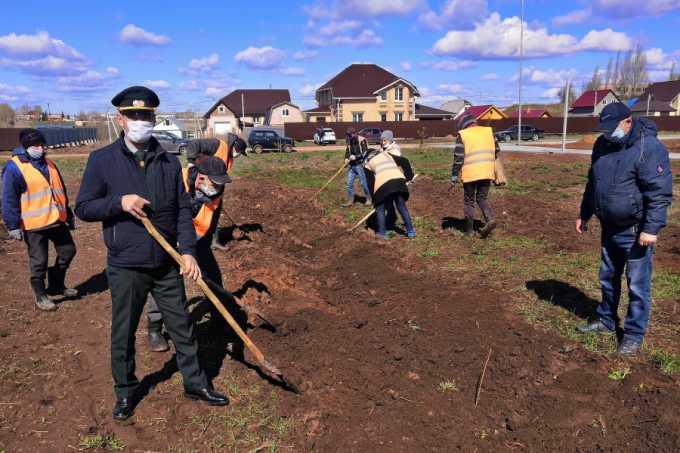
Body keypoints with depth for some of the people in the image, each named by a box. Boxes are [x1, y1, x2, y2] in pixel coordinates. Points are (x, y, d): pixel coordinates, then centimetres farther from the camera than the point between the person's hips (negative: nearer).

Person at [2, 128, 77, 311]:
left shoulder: (49, 164, 13)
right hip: (34, 224, -7)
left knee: (68, 251, 14)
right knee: (39, 261, 3)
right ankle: (40, 296, 18)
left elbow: (61, 191, 20)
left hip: (57, 220, 7)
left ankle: (56, 285, 33)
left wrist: (69, 214, 21)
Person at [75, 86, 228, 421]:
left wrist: (188, 250, -8)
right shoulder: (102, 160, -4)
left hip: (167, 265, 2)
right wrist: (118, 202, -21)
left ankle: (195, 383, 30)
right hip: (125, 268, -2)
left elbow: (183, 209, 2)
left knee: (182, 326, 13)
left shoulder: (169, 162, 2)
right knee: (123, 334, 13)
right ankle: (125, 391, 34)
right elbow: (83, 208, -2)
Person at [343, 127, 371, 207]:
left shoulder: (362, 140, -10)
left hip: (360, 165, -6)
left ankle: (368, 199, 16)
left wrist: (356, 157, -23)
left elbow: (365, 152, -14)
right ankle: (350, 201, 13)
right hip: (352, 165, 6)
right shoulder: (349, 141, 9)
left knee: (363, 183, -1)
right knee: (349, 183, 4)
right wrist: (346, 159, -3)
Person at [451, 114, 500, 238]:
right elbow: (497, 151, 15)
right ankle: (490, 219, -9)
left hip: (470, 174, -3)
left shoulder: (462, 135, -2)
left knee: (469, 201, 10)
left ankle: (469, 229, 13)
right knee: (482, 198, 15)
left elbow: (458, 157, -8)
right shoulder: (489, 131, 11)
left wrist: (454, 175, -2)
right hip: (487, 173, 4)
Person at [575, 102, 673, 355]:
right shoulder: (602, 145, 5)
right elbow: (593, 184, 16)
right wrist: (585, 215, 18)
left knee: (637, 284, 3)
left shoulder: (649, 147, -18)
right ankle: (607, 320, 35)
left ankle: (634, 334, 16)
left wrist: (651, 228, -23)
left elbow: (660, 192, -21)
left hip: (636, 231, -7)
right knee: (608, 278, 19)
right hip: (610, 227, 7)